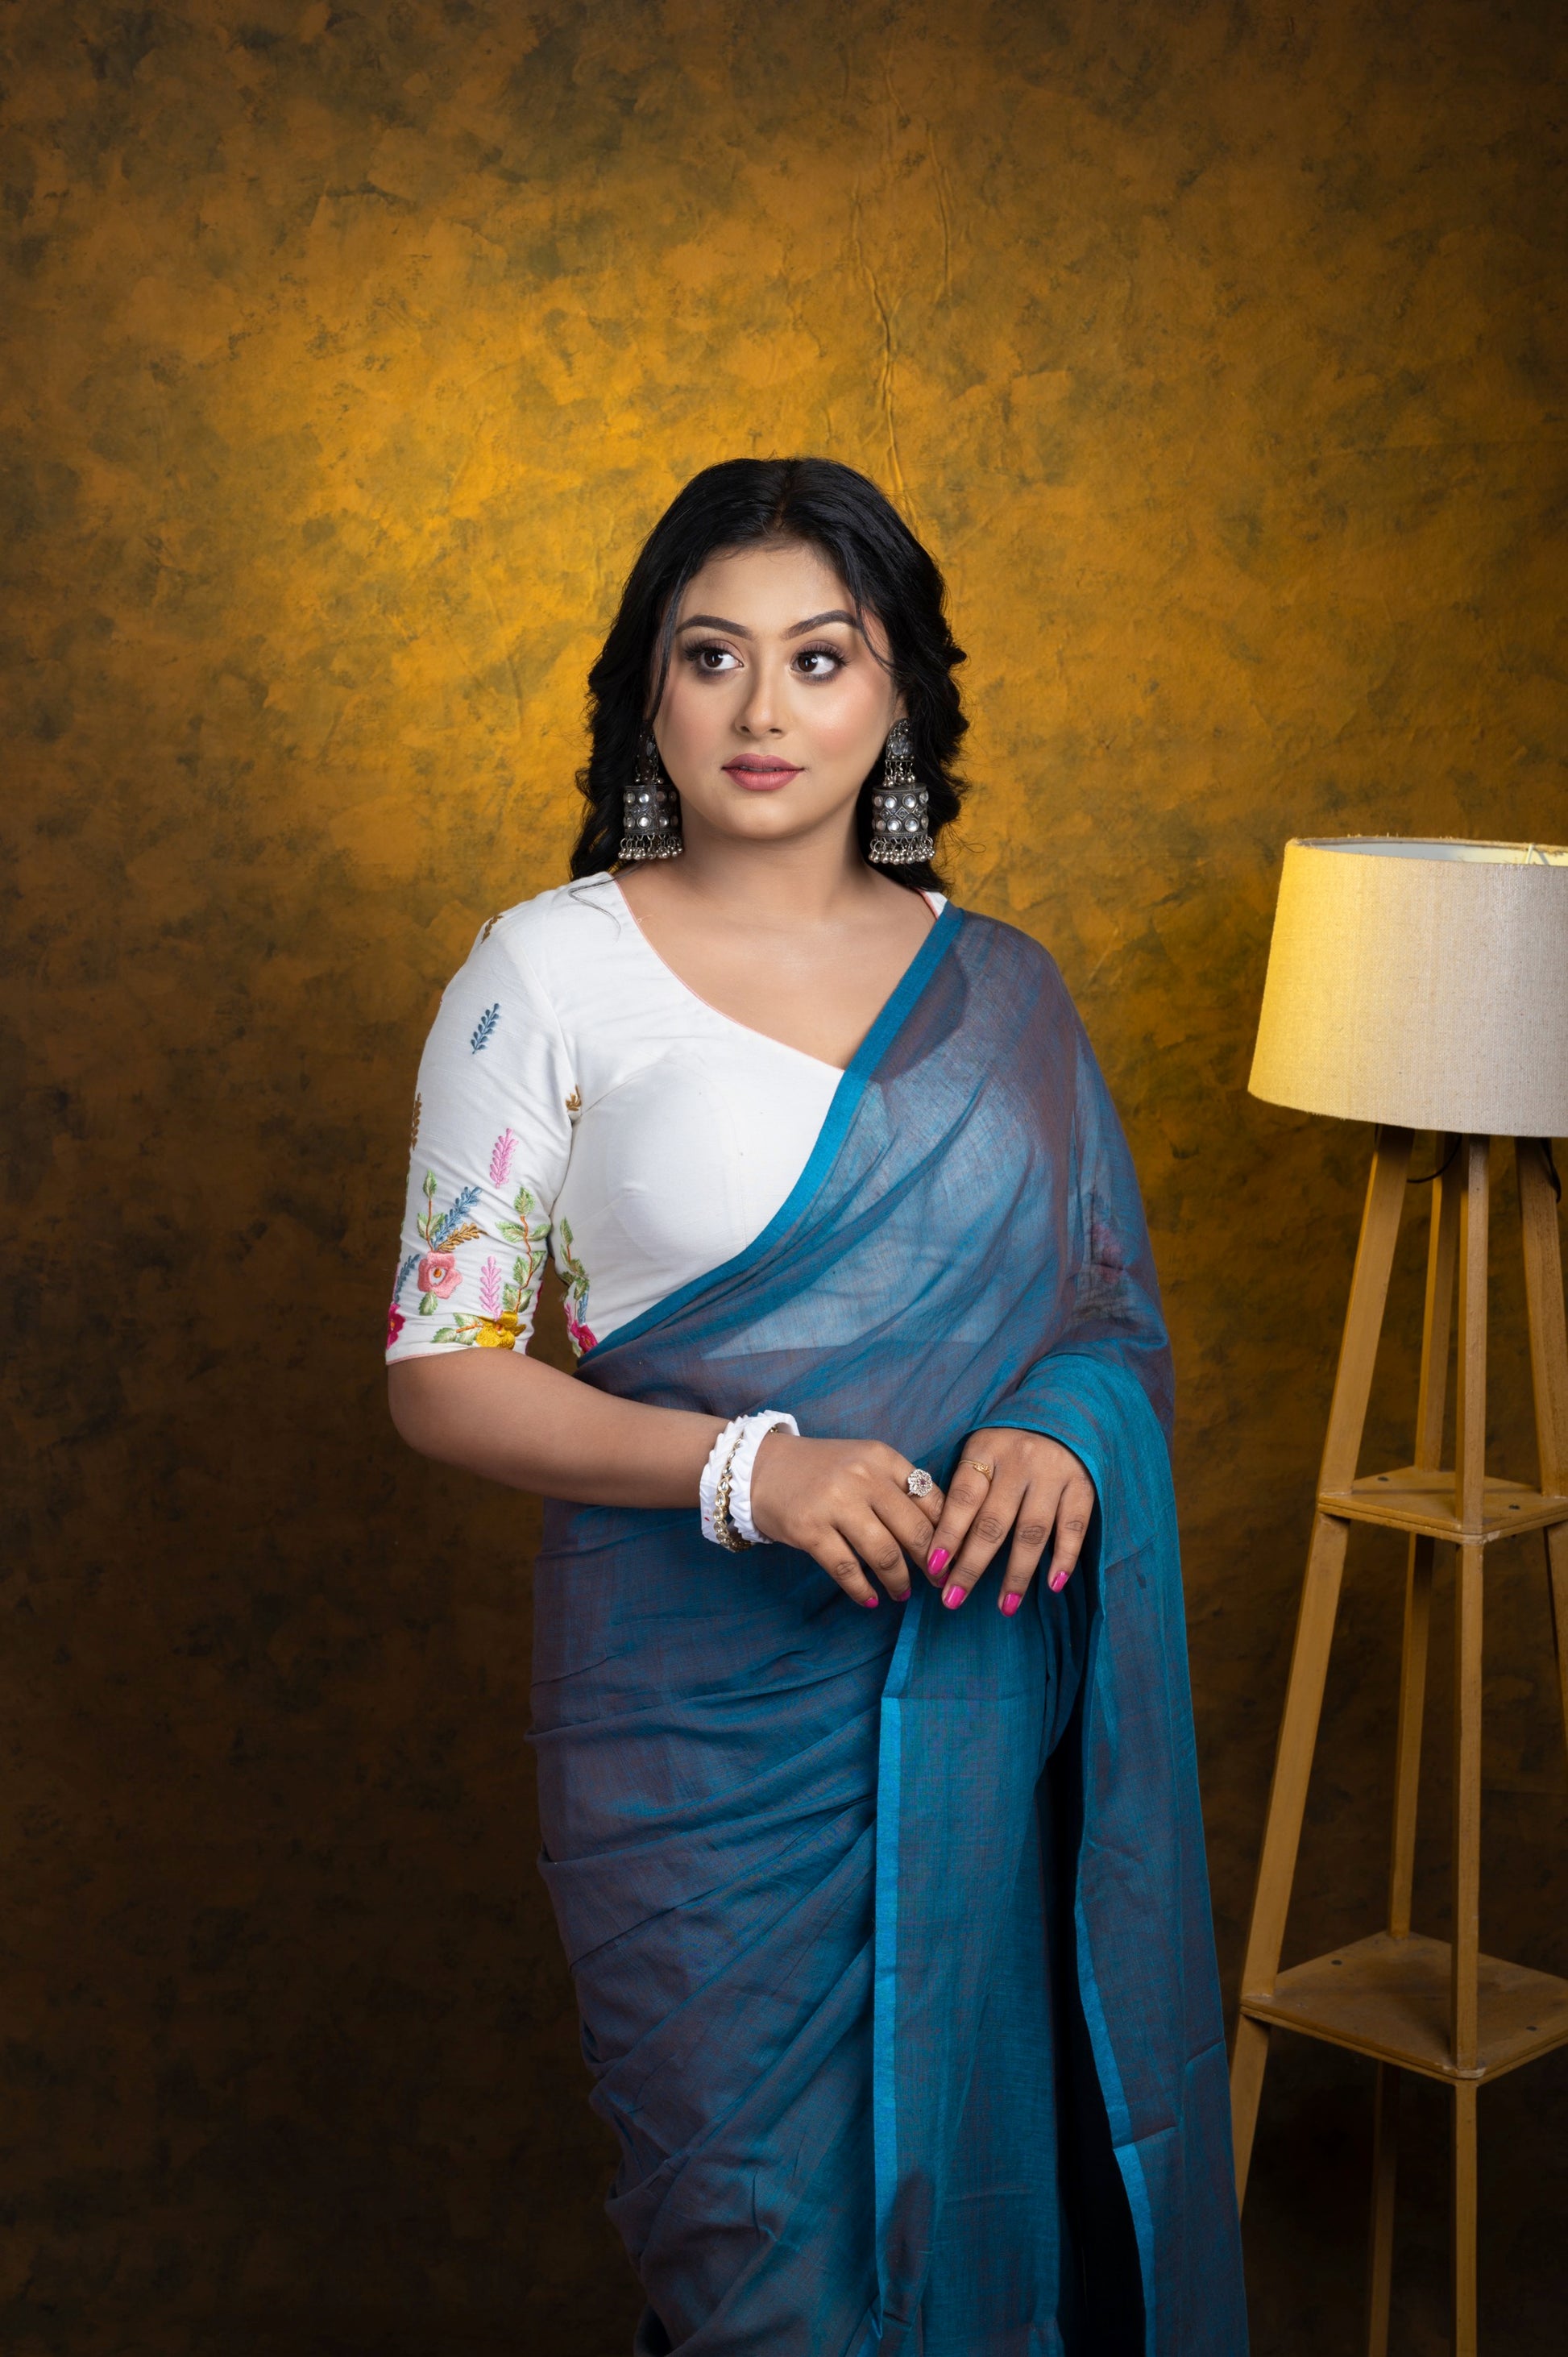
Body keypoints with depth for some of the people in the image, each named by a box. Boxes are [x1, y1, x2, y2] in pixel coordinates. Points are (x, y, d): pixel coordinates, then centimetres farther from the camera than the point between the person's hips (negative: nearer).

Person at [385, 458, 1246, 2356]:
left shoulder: (1001, 992, 8)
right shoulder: (550, 973, -3)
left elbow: (1117, 1312, 12)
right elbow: (442, 1369, -5)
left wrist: (1058, 1428, -12)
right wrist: (742, 1467, -19)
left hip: (984, 1691, 3)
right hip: (703, 1707, -3)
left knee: (975, 2181, 12)